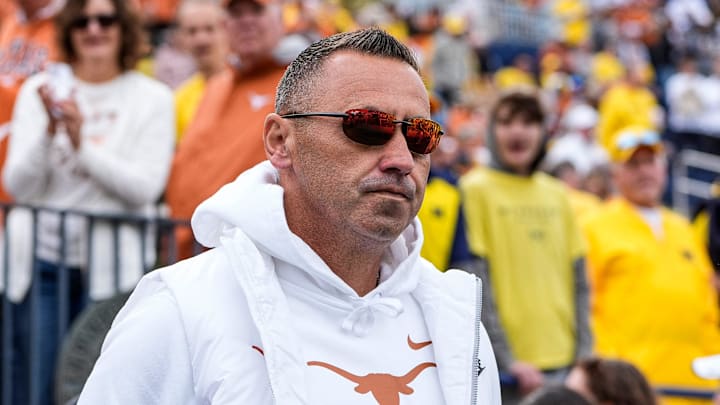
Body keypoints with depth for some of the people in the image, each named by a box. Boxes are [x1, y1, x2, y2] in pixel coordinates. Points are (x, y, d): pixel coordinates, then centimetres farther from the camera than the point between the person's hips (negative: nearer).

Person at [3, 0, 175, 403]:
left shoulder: (153, 98, 3)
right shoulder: (40, 90, 6)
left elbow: (145, 188, -8)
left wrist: (82, 142, -17)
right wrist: (49, 131, -16)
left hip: (114, 268, -1)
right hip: (40, 261, 1)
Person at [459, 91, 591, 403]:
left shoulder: (556, 195, 13)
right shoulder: (477, 190, -3)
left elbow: (578, 281, 13)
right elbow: (475, 286, -9)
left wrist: (584, 354, 2)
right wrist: (506, 360, -15)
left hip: (563, 365, 5)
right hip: (503, 370, -5)